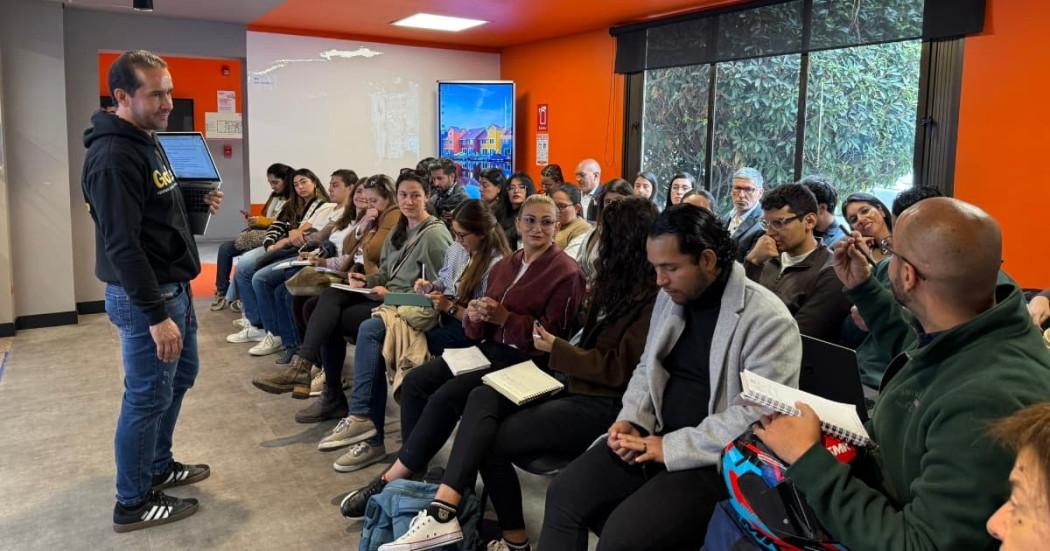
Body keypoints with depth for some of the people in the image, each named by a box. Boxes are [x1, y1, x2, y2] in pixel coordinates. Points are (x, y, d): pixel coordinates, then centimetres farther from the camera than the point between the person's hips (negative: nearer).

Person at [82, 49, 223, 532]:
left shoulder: (147, 141, 11)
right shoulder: (113, 157, -21)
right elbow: (122, 244, -26)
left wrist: (198, 205, 3)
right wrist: (156, 315, -26)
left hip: (173, 286, 10)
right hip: (144, 295, -10)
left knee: (181, 376, 21)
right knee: (148, 397, 0)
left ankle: (159, 466, 38)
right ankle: (133, 504, 16)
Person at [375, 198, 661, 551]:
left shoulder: (654, 299, -12)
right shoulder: (619, 282, 17)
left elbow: (621, 369, -16)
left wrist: (558, 349, -8)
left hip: (606, 402, -8)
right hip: (577, 385, 9)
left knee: (493, 441, -17)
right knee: (483, 398, -16)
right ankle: (443, 510, -26)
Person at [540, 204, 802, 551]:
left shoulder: (767, 319, -16)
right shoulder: (670, 296, 7)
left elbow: (760, 415, -21)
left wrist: (673, 447, -21)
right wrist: (631, 419, -1)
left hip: (715, 459, -7)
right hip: (653, 435, 7)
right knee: (564, 495, -7)